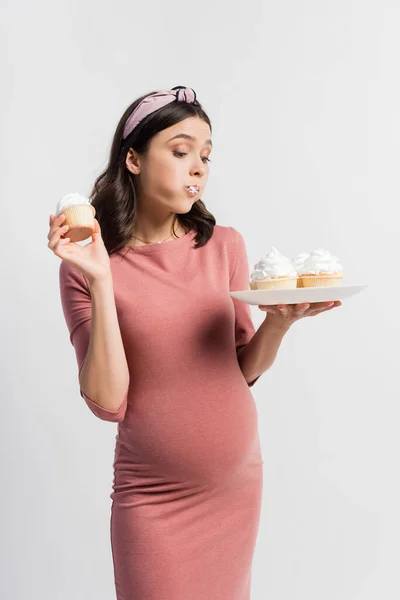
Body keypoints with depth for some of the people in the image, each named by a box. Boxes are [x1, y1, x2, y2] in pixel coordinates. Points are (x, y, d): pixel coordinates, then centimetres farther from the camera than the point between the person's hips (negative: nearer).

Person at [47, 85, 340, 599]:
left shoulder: (224, 245, -3)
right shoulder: (88, 267, -10)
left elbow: (244, 371, 4)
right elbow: (108, 402, -16)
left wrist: (279, 322, -15)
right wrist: (100, 282, -24)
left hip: (240, 483, 4)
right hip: (155, 499, -3)